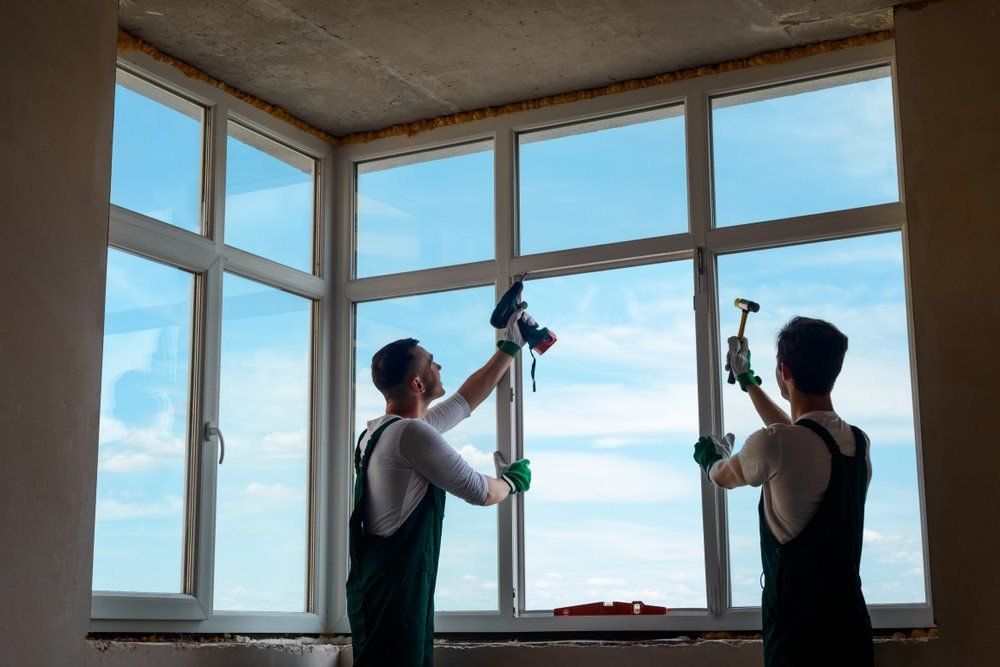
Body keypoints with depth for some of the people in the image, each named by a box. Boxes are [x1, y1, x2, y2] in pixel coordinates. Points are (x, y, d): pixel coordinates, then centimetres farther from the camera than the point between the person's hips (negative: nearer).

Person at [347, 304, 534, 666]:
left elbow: (466, 399, 28)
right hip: (393, 595, -10)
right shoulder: (412, 433, -15)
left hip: (378, 587, 10)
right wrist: (513, 481, 14)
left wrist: (510, 347, 33)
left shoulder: (381, 430, 15)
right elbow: (480, 492, -8)